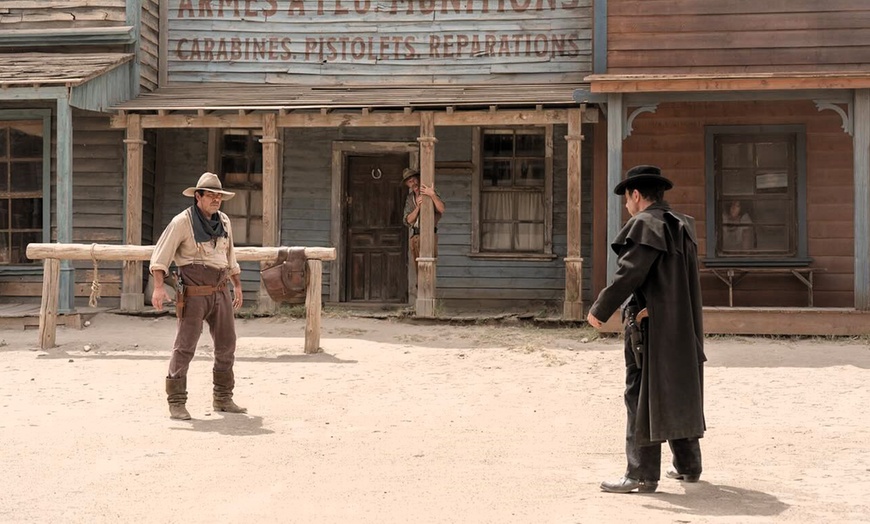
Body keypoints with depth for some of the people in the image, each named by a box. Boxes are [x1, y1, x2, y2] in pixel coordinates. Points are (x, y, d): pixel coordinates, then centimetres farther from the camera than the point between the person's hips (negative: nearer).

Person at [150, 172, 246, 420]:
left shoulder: (224, 221, 10)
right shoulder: (182, 222, -9)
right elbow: (160, 255, -11)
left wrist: (237, 286, 23)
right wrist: (158, 287, -22)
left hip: (221, 293, 7)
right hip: (193, 295, -6)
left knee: (226, 346, 10)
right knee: (185, 347, -7)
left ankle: (223, 399, 23)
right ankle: (176, 403, -1)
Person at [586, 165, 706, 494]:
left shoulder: (644, 225, -12)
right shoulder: (682, 226, 14)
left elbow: (628, 275, -18)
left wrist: (599, 311, -10)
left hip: (649, 326, -9)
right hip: (681, 328, 9)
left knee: (642, 396, -4)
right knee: (679, 393, 17)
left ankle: (642, 474, -3)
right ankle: (688, 466, 27)